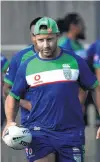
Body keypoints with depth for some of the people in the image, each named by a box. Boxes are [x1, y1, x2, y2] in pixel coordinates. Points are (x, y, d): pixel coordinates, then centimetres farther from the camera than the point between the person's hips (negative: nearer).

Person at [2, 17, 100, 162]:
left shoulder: (75, 61, 2)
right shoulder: (26, 67, 3)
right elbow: (13, 97, 14)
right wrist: (10, 122, -4)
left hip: (71, 132, 1)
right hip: (39, 131, -1)